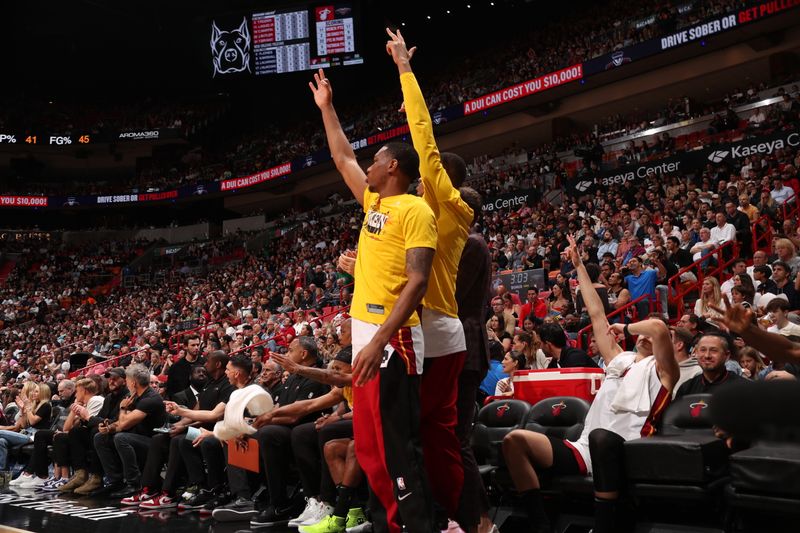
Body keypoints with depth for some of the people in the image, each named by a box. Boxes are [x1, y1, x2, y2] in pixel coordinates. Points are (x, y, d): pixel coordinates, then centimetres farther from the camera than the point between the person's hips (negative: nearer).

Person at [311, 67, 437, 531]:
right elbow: (343, 158, 31)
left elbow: (417, 283, -18)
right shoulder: (374, 202, 16)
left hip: (392, 336, -9)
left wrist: (380, 340, -26)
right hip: (367, 331, 9)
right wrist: (326, 107, 35)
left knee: (398, 443, -9)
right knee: (371, 442, 12)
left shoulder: (415, 211, -10)